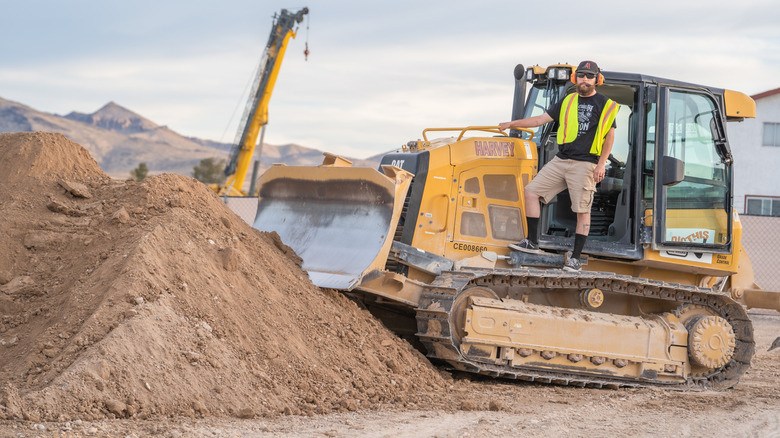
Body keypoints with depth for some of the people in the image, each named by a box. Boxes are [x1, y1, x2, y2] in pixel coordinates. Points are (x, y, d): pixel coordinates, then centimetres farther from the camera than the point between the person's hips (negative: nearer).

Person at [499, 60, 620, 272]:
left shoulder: (605, 104, 2)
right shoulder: (568, 101, 15)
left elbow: (610, 136, 1)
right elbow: (541, 119, 20)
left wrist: (601, 164, -9)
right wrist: (512, 124, 17)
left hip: (585, 164, -5)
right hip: (560, 161, 6)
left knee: (582, 210, -7)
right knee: (531, 191, -2)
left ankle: (576, 258, 0)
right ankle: (532, 242, 6)